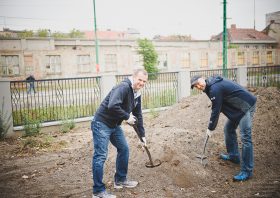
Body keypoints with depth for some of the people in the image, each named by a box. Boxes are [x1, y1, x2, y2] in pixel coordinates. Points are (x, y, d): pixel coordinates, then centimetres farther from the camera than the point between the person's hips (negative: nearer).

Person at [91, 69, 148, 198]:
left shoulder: (137, 94, 9)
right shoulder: (123, 87, -21)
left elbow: (138, 116, 17)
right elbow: (112, 106, -36)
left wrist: (142, 135, 18)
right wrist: (127, 117, -22)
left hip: (114, 125, 10)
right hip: (101, 124, -10)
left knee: (124, 149, 15)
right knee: (100, 156, -7)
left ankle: (120, 180, 31)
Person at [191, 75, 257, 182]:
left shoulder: (215, 88, -23)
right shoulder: (212, 83, 7)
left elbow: (216, 110, -17)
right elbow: (217, 107, 16)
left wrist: (210, 128, -6)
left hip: (246, 106, -10)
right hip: (238, 107, 10)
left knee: (245, 137, -12)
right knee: (228, 129, 17)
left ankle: (247, 171, -9)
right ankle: (233, 155, 30)